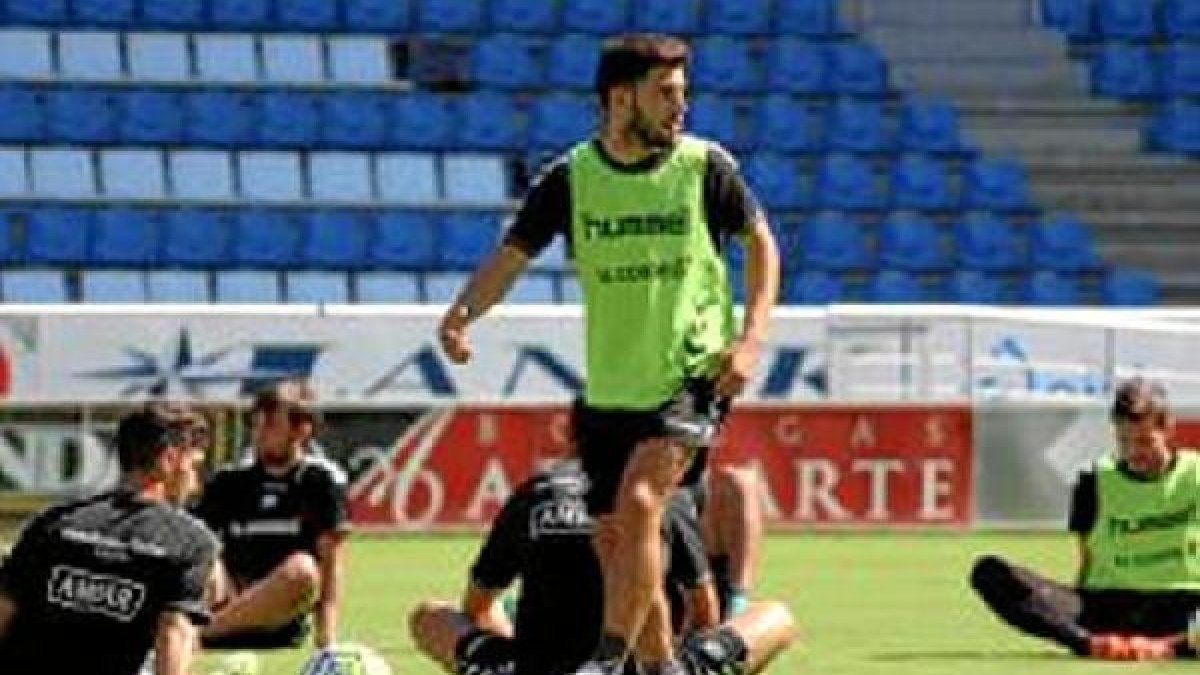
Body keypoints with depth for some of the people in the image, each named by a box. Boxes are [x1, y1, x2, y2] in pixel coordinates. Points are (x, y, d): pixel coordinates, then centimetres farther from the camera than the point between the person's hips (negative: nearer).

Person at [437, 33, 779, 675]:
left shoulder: (705, 167, -5)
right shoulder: (570, 178, -2)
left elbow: (760, 241, 8)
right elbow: (510, 257, -1)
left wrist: (750, 338, -4)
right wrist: (460, 315, -20)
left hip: (695, 375, -3)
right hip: (610, 387, 3)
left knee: (638, 504, -23)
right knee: (618, 542, 8)